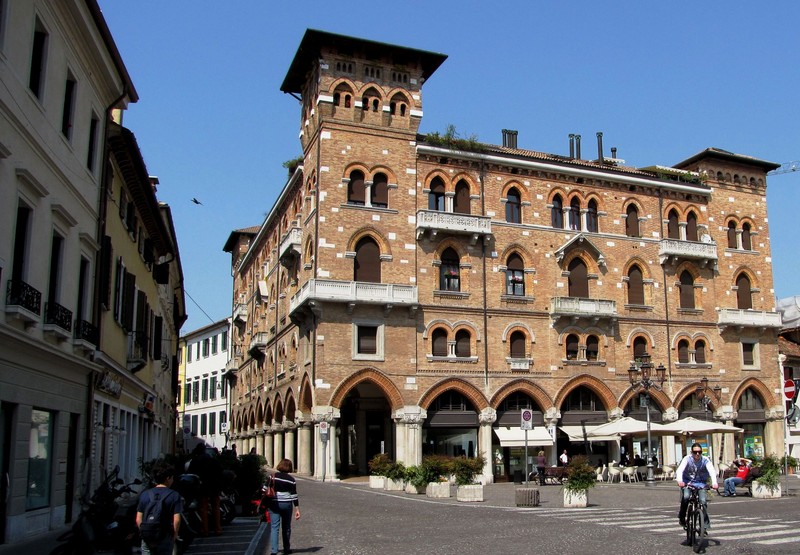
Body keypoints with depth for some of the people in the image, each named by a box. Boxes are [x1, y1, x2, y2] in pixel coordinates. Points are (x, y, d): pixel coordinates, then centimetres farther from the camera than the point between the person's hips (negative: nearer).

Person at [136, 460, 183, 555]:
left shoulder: (145, 495, 3)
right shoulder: (174, 496, -7)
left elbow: (138, 520, 2)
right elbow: (177, 520, -12)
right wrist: (174, 535, 2)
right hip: (165, 539, -2)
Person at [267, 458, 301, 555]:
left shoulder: (273, 476, -3)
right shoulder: (291, 479, -2)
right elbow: (294, 495, -3)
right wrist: (297, 510, 0)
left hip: (274, 504, -1)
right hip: (287, 504, 1)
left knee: (274, 527, 0)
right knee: (286, 527, 16)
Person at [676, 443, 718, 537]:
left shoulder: (705, 460, -14)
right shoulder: (687, 459, -16)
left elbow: (712, 471, -29)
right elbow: (680, 469, -30)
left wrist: (714, 482, -49)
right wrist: (679, 480, -50)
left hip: (700, 483, 1)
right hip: (688, 481, -1)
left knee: (703, 501, -19)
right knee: (686, 496, -27)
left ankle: (705, 523, -1)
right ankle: (681, 517, -6)